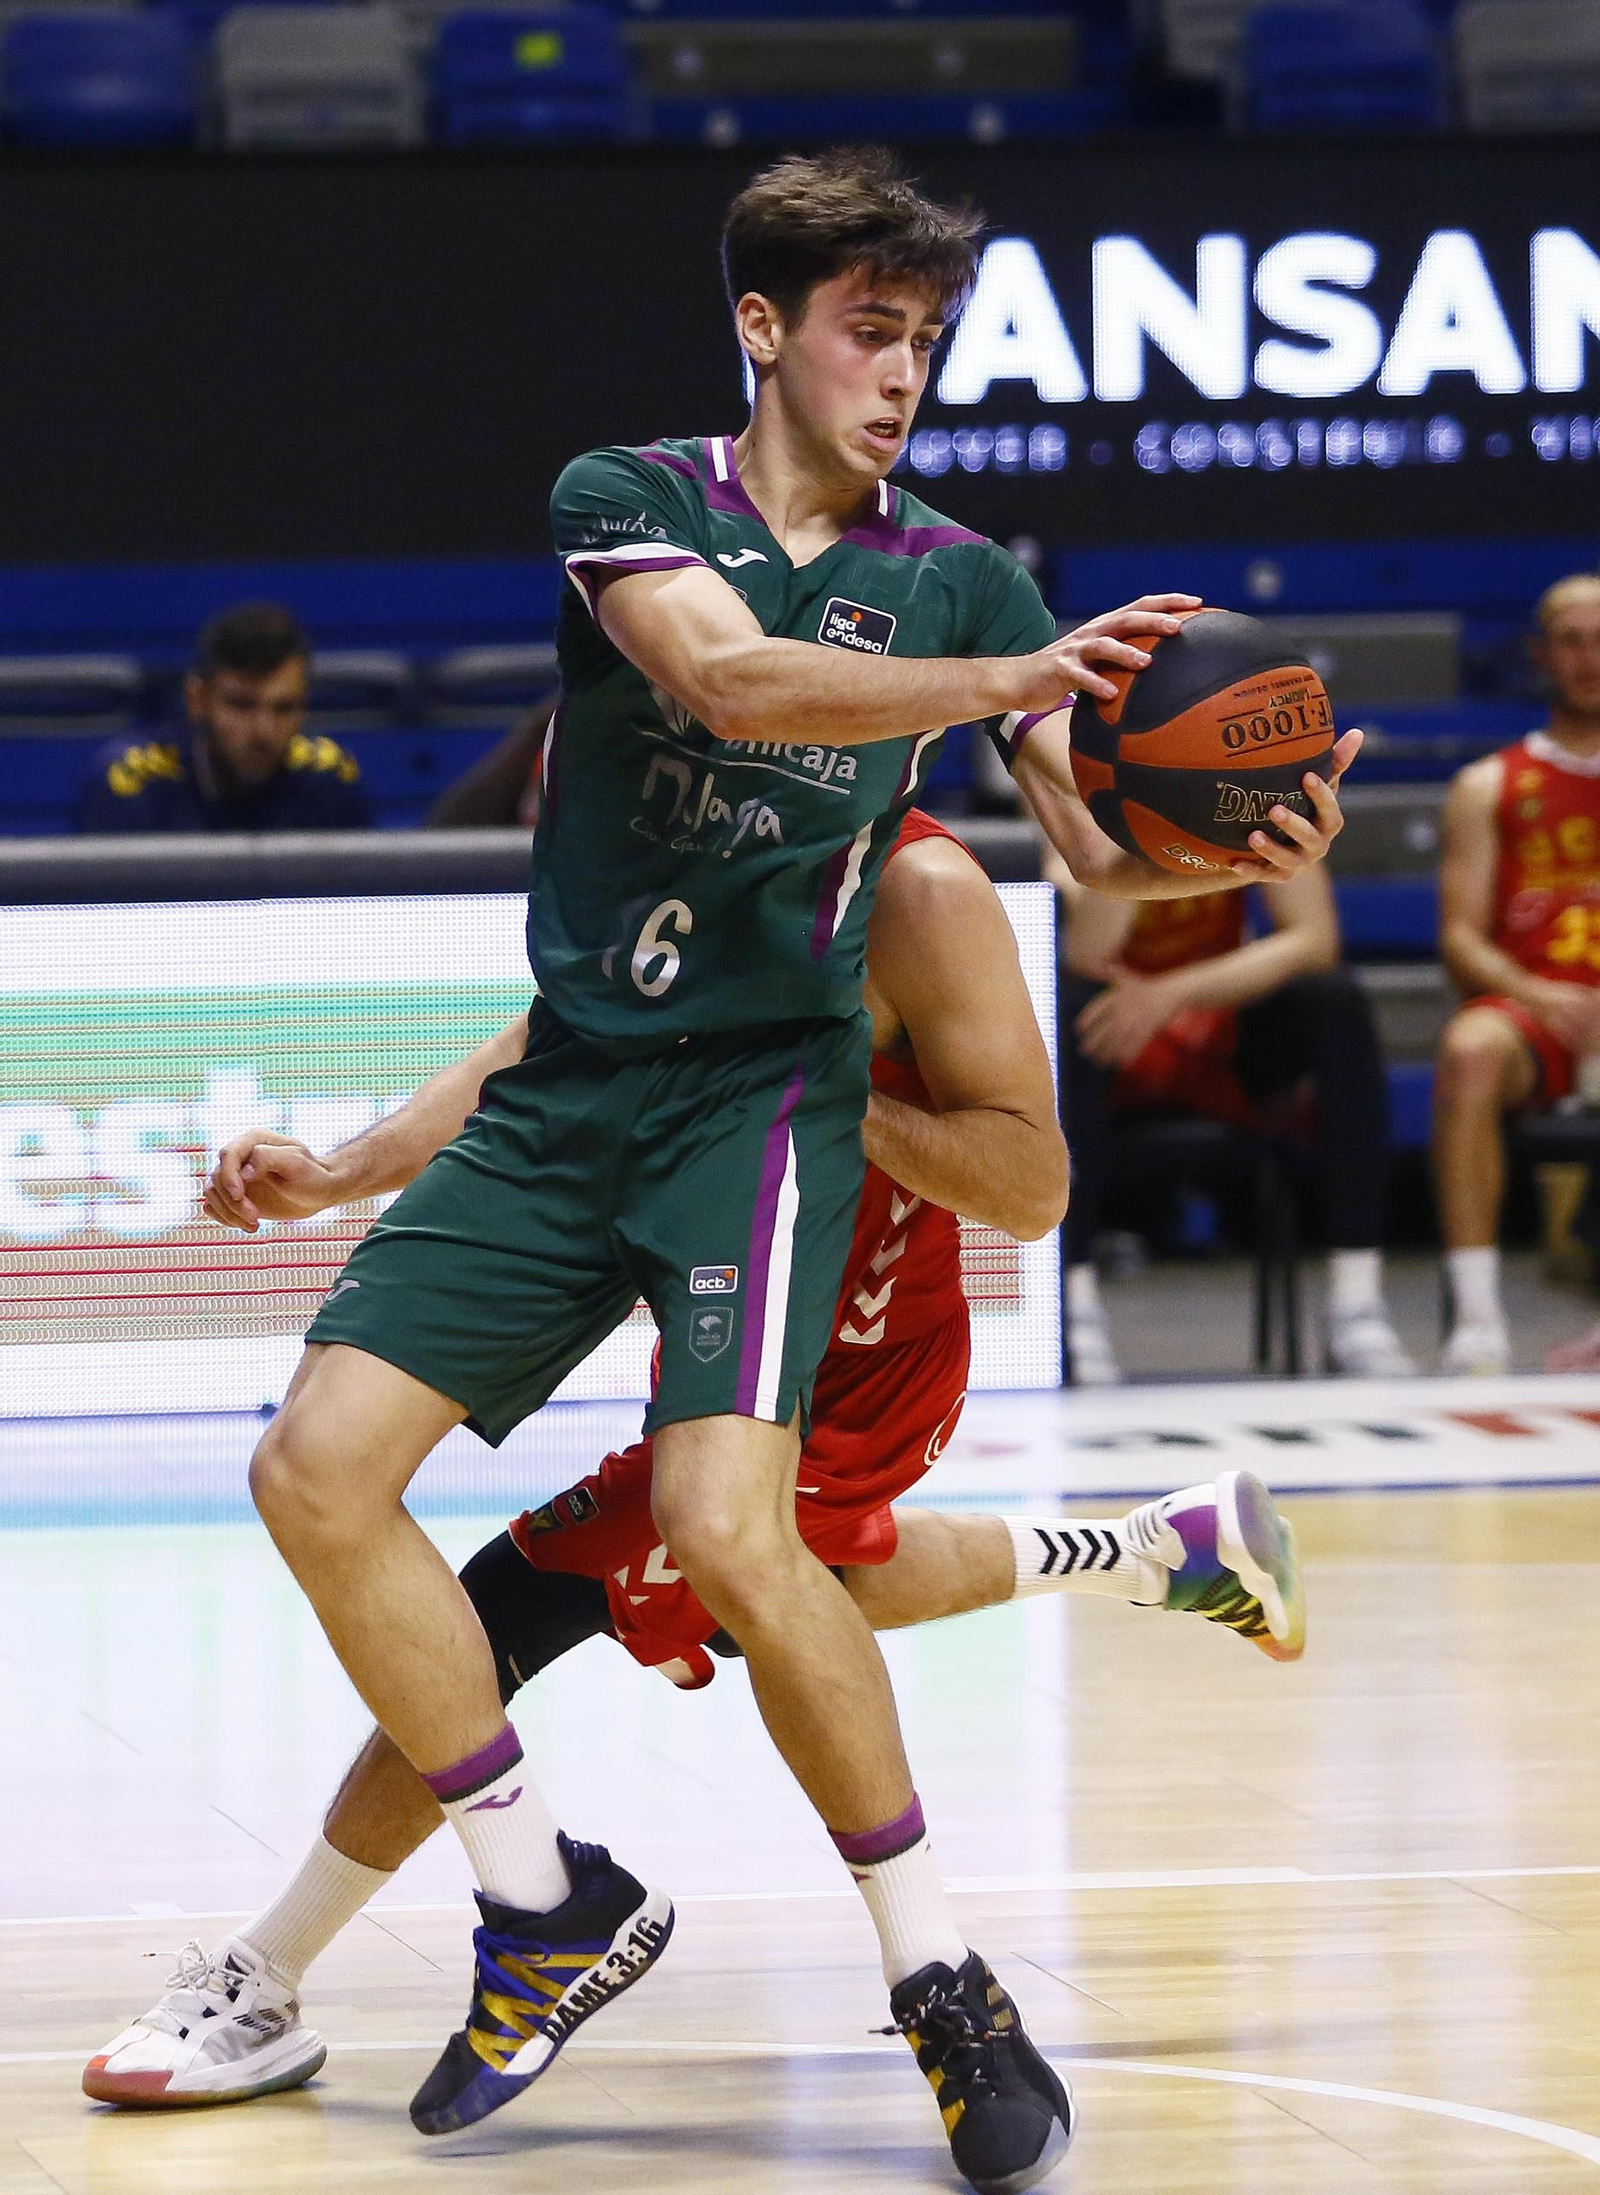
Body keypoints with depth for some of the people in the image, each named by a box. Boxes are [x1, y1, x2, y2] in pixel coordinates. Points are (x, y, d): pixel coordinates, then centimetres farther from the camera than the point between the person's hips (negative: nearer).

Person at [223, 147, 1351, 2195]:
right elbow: (724, 673, -23)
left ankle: (940, 1975, -8)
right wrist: (997, 681, -37)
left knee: (728, 1529, -23)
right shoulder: (626, 499, -1)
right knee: (319, 1467, -9)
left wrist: (1238, 843, -27)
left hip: (765, 1095, -2)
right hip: (569, 1090, 2)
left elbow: (1105, 847, -3)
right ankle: (549, 1900, 7)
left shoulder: (955, 575, 4)